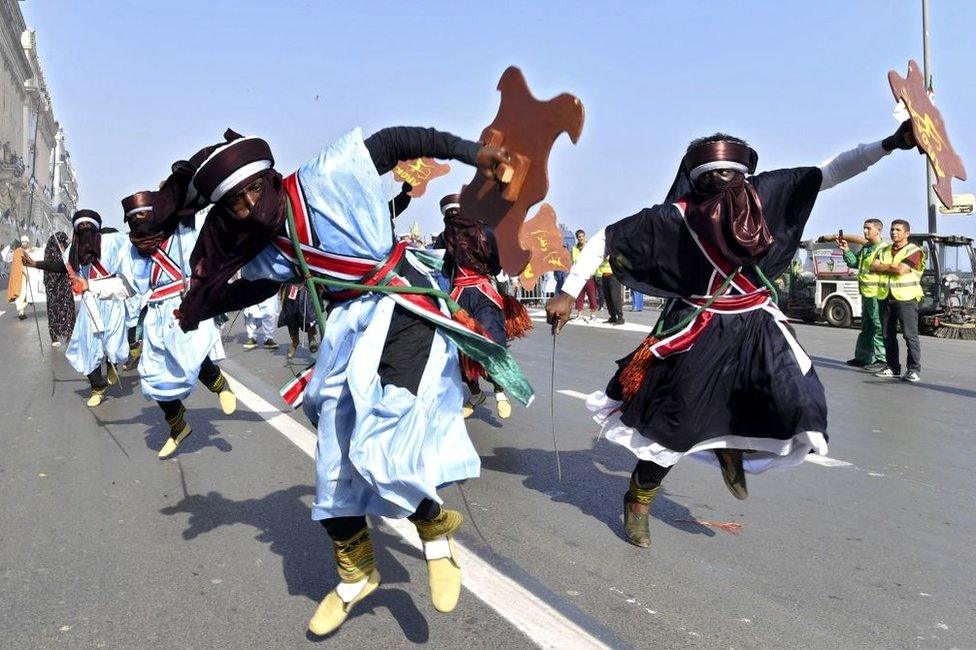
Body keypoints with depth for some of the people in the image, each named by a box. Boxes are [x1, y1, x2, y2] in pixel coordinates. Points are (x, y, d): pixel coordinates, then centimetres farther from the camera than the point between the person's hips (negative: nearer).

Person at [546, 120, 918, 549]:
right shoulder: (675, 216, -17)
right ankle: (638, 500, 30)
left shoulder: (764, 193, -9)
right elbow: (604, 240, -12)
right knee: (675, 424, 1)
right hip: (698, 331, -3)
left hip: (757, 326, 4)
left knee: (800, 410, -12)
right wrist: (568, 293, -16)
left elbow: (831, 172, -5)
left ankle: (732, 448, 21)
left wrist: (890, 144, -16)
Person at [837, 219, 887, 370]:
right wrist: (846, 250, 7)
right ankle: (863, 357, 26)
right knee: (866, 328, 17)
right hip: (866, 294, 10)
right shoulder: (865, 248, 16)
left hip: (877, 295, -10)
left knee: (879, 328, -6)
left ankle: (881, 359, -1)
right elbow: (854, 262, 21)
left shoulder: (883, 249, -14)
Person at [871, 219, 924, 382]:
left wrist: (885, 267, -1)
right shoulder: (885, 251, 18)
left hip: (905, 298, -7)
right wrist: (892, 267, -6)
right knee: (888, 335, 9)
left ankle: (913, 369, -3)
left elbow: (901, 270, -17)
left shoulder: (914, 251, -3)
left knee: (910, 335, -7)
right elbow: (874, 266, 4)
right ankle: (892, 367, 17)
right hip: (886, 297, 7)